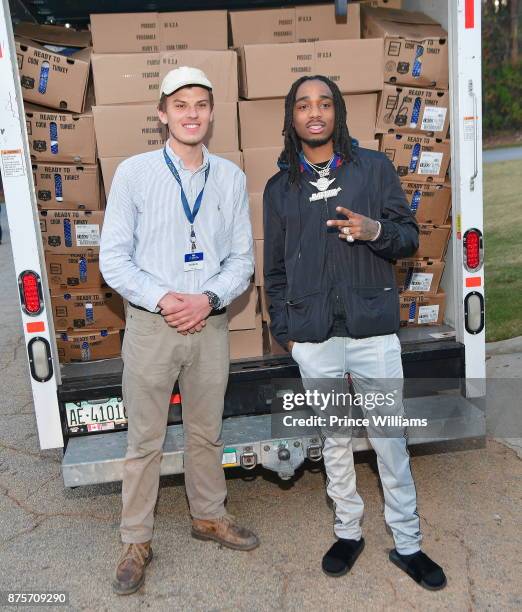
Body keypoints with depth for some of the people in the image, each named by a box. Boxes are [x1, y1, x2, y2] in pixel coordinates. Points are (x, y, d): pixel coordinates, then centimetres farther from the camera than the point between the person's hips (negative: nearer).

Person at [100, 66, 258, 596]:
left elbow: (241, 258, 4)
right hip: (151, 325, -2)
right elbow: (113, 258, -5)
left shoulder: (231, 177, 3)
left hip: (210, 324, 3)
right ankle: (136, 541, 26)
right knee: (145, 439, 8)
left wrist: (207, 299, -12)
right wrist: (163, 299, -17)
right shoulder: (134, 172, -4)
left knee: (206, 432, 17)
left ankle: (208, 516, 39)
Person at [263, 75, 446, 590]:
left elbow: (409, 235, 5)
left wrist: (376, 231, -17)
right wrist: (283, 329, 8)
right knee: (334, 440, 13)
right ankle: (348, 532, 31)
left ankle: (407, 543, 24)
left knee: (390, 441, 6)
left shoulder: (374, 167, 3)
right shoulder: (279, 187, 8)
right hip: (313, 337, 2)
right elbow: (275, 267, 11)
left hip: (373, 329, -1)